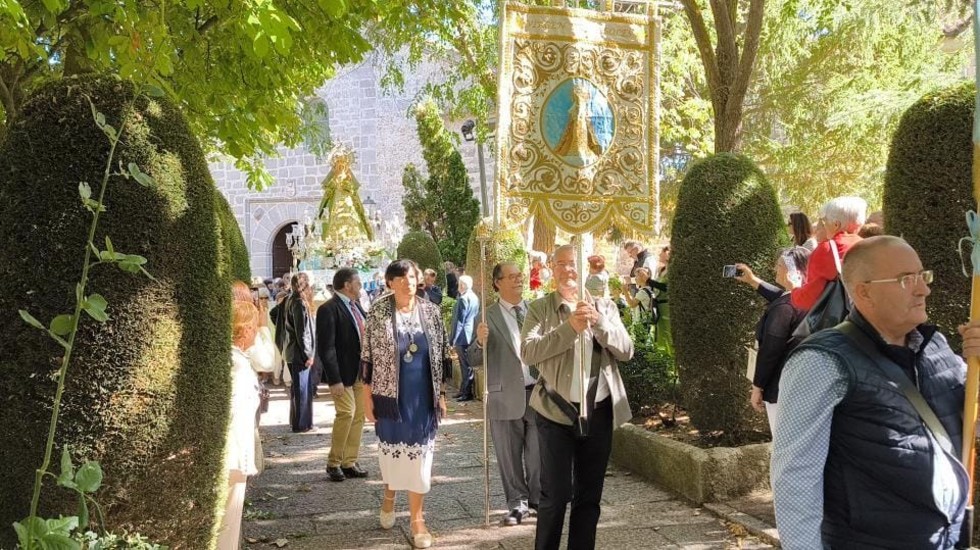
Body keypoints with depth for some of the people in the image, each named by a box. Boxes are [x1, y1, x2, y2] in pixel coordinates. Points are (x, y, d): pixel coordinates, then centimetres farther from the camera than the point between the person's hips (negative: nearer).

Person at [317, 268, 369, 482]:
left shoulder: (356, 305, 12)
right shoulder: (329, 309, -13)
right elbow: (326, 348, -17)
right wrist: (334, 380, -21)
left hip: (361, 372, 8)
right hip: (344, 373, -8)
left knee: (359, 416, 9)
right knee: (346, 413, -12)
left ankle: (349, 462, 19)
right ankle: (333, 463, 4)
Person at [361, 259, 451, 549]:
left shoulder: (431, 311, 0)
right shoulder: (378, 312, -6)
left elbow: (442, 355, 6)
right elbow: (367, 357, -3)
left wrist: (441, 394, 5)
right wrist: (367, 397, -5)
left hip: (423, 397, 1)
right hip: (391, 396, -1)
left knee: (420, 453, 5)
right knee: (391, 448, 12)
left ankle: (416, 518, 16)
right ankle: (389, 495, 42)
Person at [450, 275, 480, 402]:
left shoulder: (463, 299, -17)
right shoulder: (475, 298, 11)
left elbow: (459, 321, -17)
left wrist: (453, 339, -13)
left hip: (463, 337, -9)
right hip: (471, 336, 9)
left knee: (466, 365, -4)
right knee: (467, 365, 14)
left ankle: (467, 392, 1)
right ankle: (464, 390, 21)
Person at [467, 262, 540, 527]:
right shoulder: (489, 316, -2)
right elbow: (474, 360, -5)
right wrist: (480, 342, -25)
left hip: (538, 392, 2)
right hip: (506, 396, -2)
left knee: (539, 453, 9)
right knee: (509, 455, 9)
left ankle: (538, 501, 26)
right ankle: (517, 503, 25)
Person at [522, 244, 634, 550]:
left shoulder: (604, 307, 7)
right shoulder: (539, 308, 0)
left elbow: (626, 351, -2)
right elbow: (528, 352, -13)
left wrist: (599, 322, -19)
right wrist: (570, 327, -22)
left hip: (599, 411, 3)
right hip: (557, 412, -2)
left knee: (589, 495, 12)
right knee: (556, 494, 1)